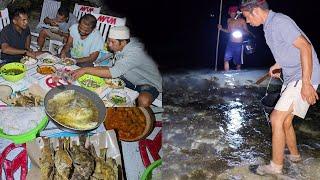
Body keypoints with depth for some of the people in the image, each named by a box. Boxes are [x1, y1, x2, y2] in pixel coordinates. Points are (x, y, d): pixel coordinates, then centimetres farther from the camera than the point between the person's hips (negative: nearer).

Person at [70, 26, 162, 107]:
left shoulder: (134, 53, -33)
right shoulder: (119, 47, -8)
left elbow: (113, 73, -38)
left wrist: (86, 70, -34)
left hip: (149, 83, -8)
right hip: (131, 80, 8)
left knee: (143, 100, -39)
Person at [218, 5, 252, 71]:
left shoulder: (242, 20, -7)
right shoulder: (229, 20, 5)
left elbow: (247, 32, -3)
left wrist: (241, 32, -23)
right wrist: (221, 29, 1)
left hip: (239, 44, -3)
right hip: (230, 43, 3)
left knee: (238, 62, 6)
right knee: (226, 59, -13)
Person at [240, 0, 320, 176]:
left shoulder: (279, 22, -18)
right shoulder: (269, 25, 12)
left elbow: (305, 47, -23)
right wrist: (277, 65, 15)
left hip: (304, 77, -9)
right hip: (291, 78, 10)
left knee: (276, 119, -10)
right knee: (285, 122, 15)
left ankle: (276, 165, 3)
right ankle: (294, 155, 36)